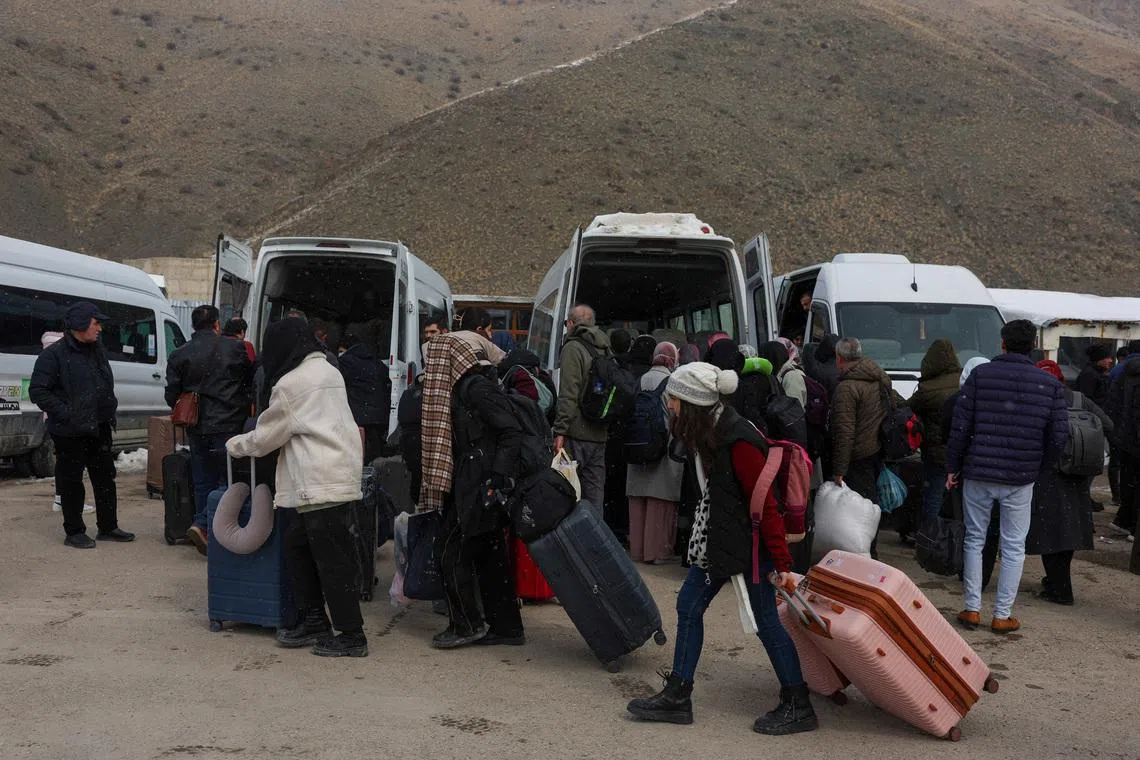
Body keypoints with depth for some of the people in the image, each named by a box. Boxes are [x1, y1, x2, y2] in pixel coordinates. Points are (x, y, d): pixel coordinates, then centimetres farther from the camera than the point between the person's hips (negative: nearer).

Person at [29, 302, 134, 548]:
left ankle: (108, 527, 23)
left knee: (105, 478, 12)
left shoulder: (97, 350, 11)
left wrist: (109, 411, 12)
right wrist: (64, 413, -19)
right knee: (71, 482, 3)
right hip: (70, 433, -7)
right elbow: (37, 391, -14)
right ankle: (74, 532, 13)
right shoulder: (54, 355, -12)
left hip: (99, 428, 7)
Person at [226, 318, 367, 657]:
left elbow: (266, 437, -1)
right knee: (296, 544, 17)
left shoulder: (291, 383, -10)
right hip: (340, 475, 9)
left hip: (322, 485, -9)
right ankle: (314, 620, 22)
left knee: (332, 559, -5)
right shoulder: (329, 371, 17)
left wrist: (234, 445, 18)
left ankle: (352, 636, 0)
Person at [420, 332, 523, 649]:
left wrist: (500, 478, -23)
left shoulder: (475, 387, -14)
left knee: (454, 554, -2)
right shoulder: (467, 386, 15)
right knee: (491, 555, 13)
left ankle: (467, 624, 9)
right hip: (475, 489, 10)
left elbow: (511, 431, -20)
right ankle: (505, 626, 20)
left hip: (476, 490, -10)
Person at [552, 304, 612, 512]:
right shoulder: (605, 350, 15)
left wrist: (560, 431, -16)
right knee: (595, 490, 12)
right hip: (600, 434, 7)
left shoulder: (573, 347, -8)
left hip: (577, 433, -7)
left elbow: (568, 394, -16)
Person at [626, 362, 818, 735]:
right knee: (689, 605, 10)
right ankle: (677, 697, 19)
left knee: (765, 621, 1)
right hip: (715, 538, 10)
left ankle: (798, 707, 16)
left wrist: (780, 561, -20)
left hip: (749, 543, -9)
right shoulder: (707, 434, 4)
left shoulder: (738, 442, -24)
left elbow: (765, 503, -22)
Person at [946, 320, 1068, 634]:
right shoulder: (1050, 384, -1)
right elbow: (1059, 436, -1)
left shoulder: (980, 375, -4)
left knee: (974, 540, 13)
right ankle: (1002, 615, 13)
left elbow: (960, 426, -5)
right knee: (1013, 547, 10)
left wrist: (953, 467, 4)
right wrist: (1041, 467, 14)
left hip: (977, 474, 0)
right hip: (1021, 479, 0)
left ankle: (972, 608, 16)